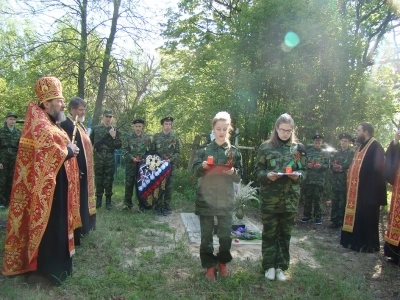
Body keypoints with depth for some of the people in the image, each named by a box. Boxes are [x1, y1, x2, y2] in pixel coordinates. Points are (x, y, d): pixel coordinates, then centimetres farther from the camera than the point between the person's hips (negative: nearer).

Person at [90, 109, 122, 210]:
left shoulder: (115, 130, 6)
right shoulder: (95, 129, 8)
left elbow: (119, 146, 0)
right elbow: (89, 142, 13)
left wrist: (114, 137, -14)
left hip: (110, 158, 0)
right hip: (98, 157, 1)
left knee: (109, 179, 3)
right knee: (98, 179, 6)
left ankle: (108, 200, 12)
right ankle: (98, 199, 16)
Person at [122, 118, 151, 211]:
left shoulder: (147, 137, 4)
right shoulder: (128, 136, 2)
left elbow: (150, 151, 6)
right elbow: (124, 149, 0)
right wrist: (132, 158, -13)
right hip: (130, 164, 0)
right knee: (129, 184, 5)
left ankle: (142, 204, 16)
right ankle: (128, 204, 18)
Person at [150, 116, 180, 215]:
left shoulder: (174, 138, 3)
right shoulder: (156, 136, 4)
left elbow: (177, 152, 4)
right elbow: (152, 151, 7)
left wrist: (171, 160, -11)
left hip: (170, 166, 0)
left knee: (168, 187, 4)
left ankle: (167, 207, 14)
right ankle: (158, 207, 15)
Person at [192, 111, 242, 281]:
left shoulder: (234, 152, 2)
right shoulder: (203, 150, 1)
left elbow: (239, 177, 2)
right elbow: (195, 172, 1)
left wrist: (233, 172, -19)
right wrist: (203, 166, -19)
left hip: (226, 200, 0)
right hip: (205, 198, 0)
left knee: (225, 235, 6)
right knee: (206, 235, 8)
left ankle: (223, 261, 32)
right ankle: (210, 265, 24)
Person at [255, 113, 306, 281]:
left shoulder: (298, 148, 6)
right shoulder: (265, 147, 0)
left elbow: (303, 170, 9)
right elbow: (258, 171, 2)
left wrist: (298, 175, -12)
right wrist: (267, 175, -19)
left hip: (290, 198, 2)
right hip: (269, 198, -2)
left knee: (285, 234, 11)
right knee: (269, 233, 6)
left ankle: (281, 267, 24)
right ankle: (269, 266, 21)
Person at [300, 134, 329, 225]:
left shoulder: (324, 153, 9)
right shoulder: (308, 151, 7)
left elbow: (327, 165, 4)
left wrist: (321, 166, -15)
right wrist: (307, 165, -14)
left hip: (319, 180, 0)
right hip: (308, 179, 0)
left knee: (318, 199, 4)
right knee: (307, 198, 5)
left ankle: (318, 217, 12)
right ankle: (307, 215, 15)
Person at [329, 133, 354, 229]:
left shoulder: (352, 153, 0)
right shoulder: (336, 154, 16)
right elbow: (331, 166, 9)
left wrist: (341, 168, -13)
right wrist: (336, 168, -11)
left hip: (345, 181, -5)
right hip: (336, 182, 5)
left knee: (343, 202, 0)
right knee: (335, 201, 7)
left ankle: (342, 221, 9)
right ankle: (335, 220, 15)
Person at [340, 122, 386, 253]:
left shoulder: (375, 147, -13)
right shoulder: (361, 146, 16)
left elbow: (378, 168, -18)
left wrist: (374, 190, -21)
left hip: (368, 189, -9)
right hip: (357, 189, 9)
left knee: (366, 216, -2)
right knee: (357, 216, 13)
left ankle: (368, 244, 9)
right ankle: (356, 240, 23)